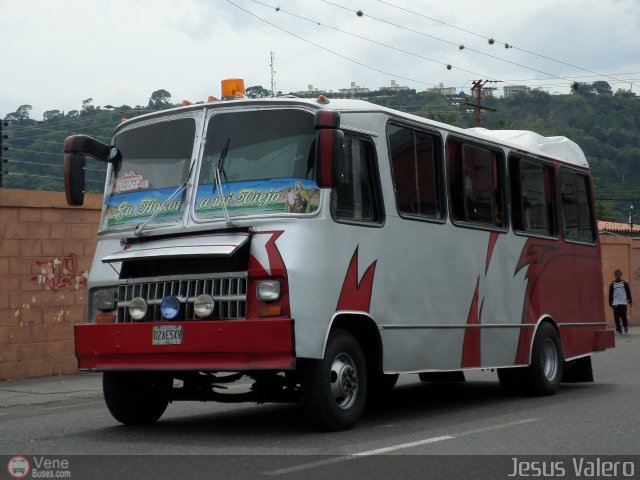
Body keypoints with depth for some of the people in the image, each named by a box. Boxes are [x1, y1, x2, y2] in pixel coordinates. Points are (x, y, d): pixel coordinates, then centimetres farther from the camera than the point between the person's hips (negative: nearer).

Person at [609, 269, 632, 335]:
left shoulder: (625, 283, 3)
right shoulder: (612, 284, 6)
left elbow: (628, 292, 4)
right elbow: (610, 294, 9)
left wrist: (629, 301, -1)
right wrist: (610, 303, 7)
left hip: (623, 302, -2)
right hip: (615, 303, 2)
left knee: (623, 316, -3)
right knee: (616, 317, -1)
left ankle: (626, 326, 22)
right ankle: (618, 330, 5)